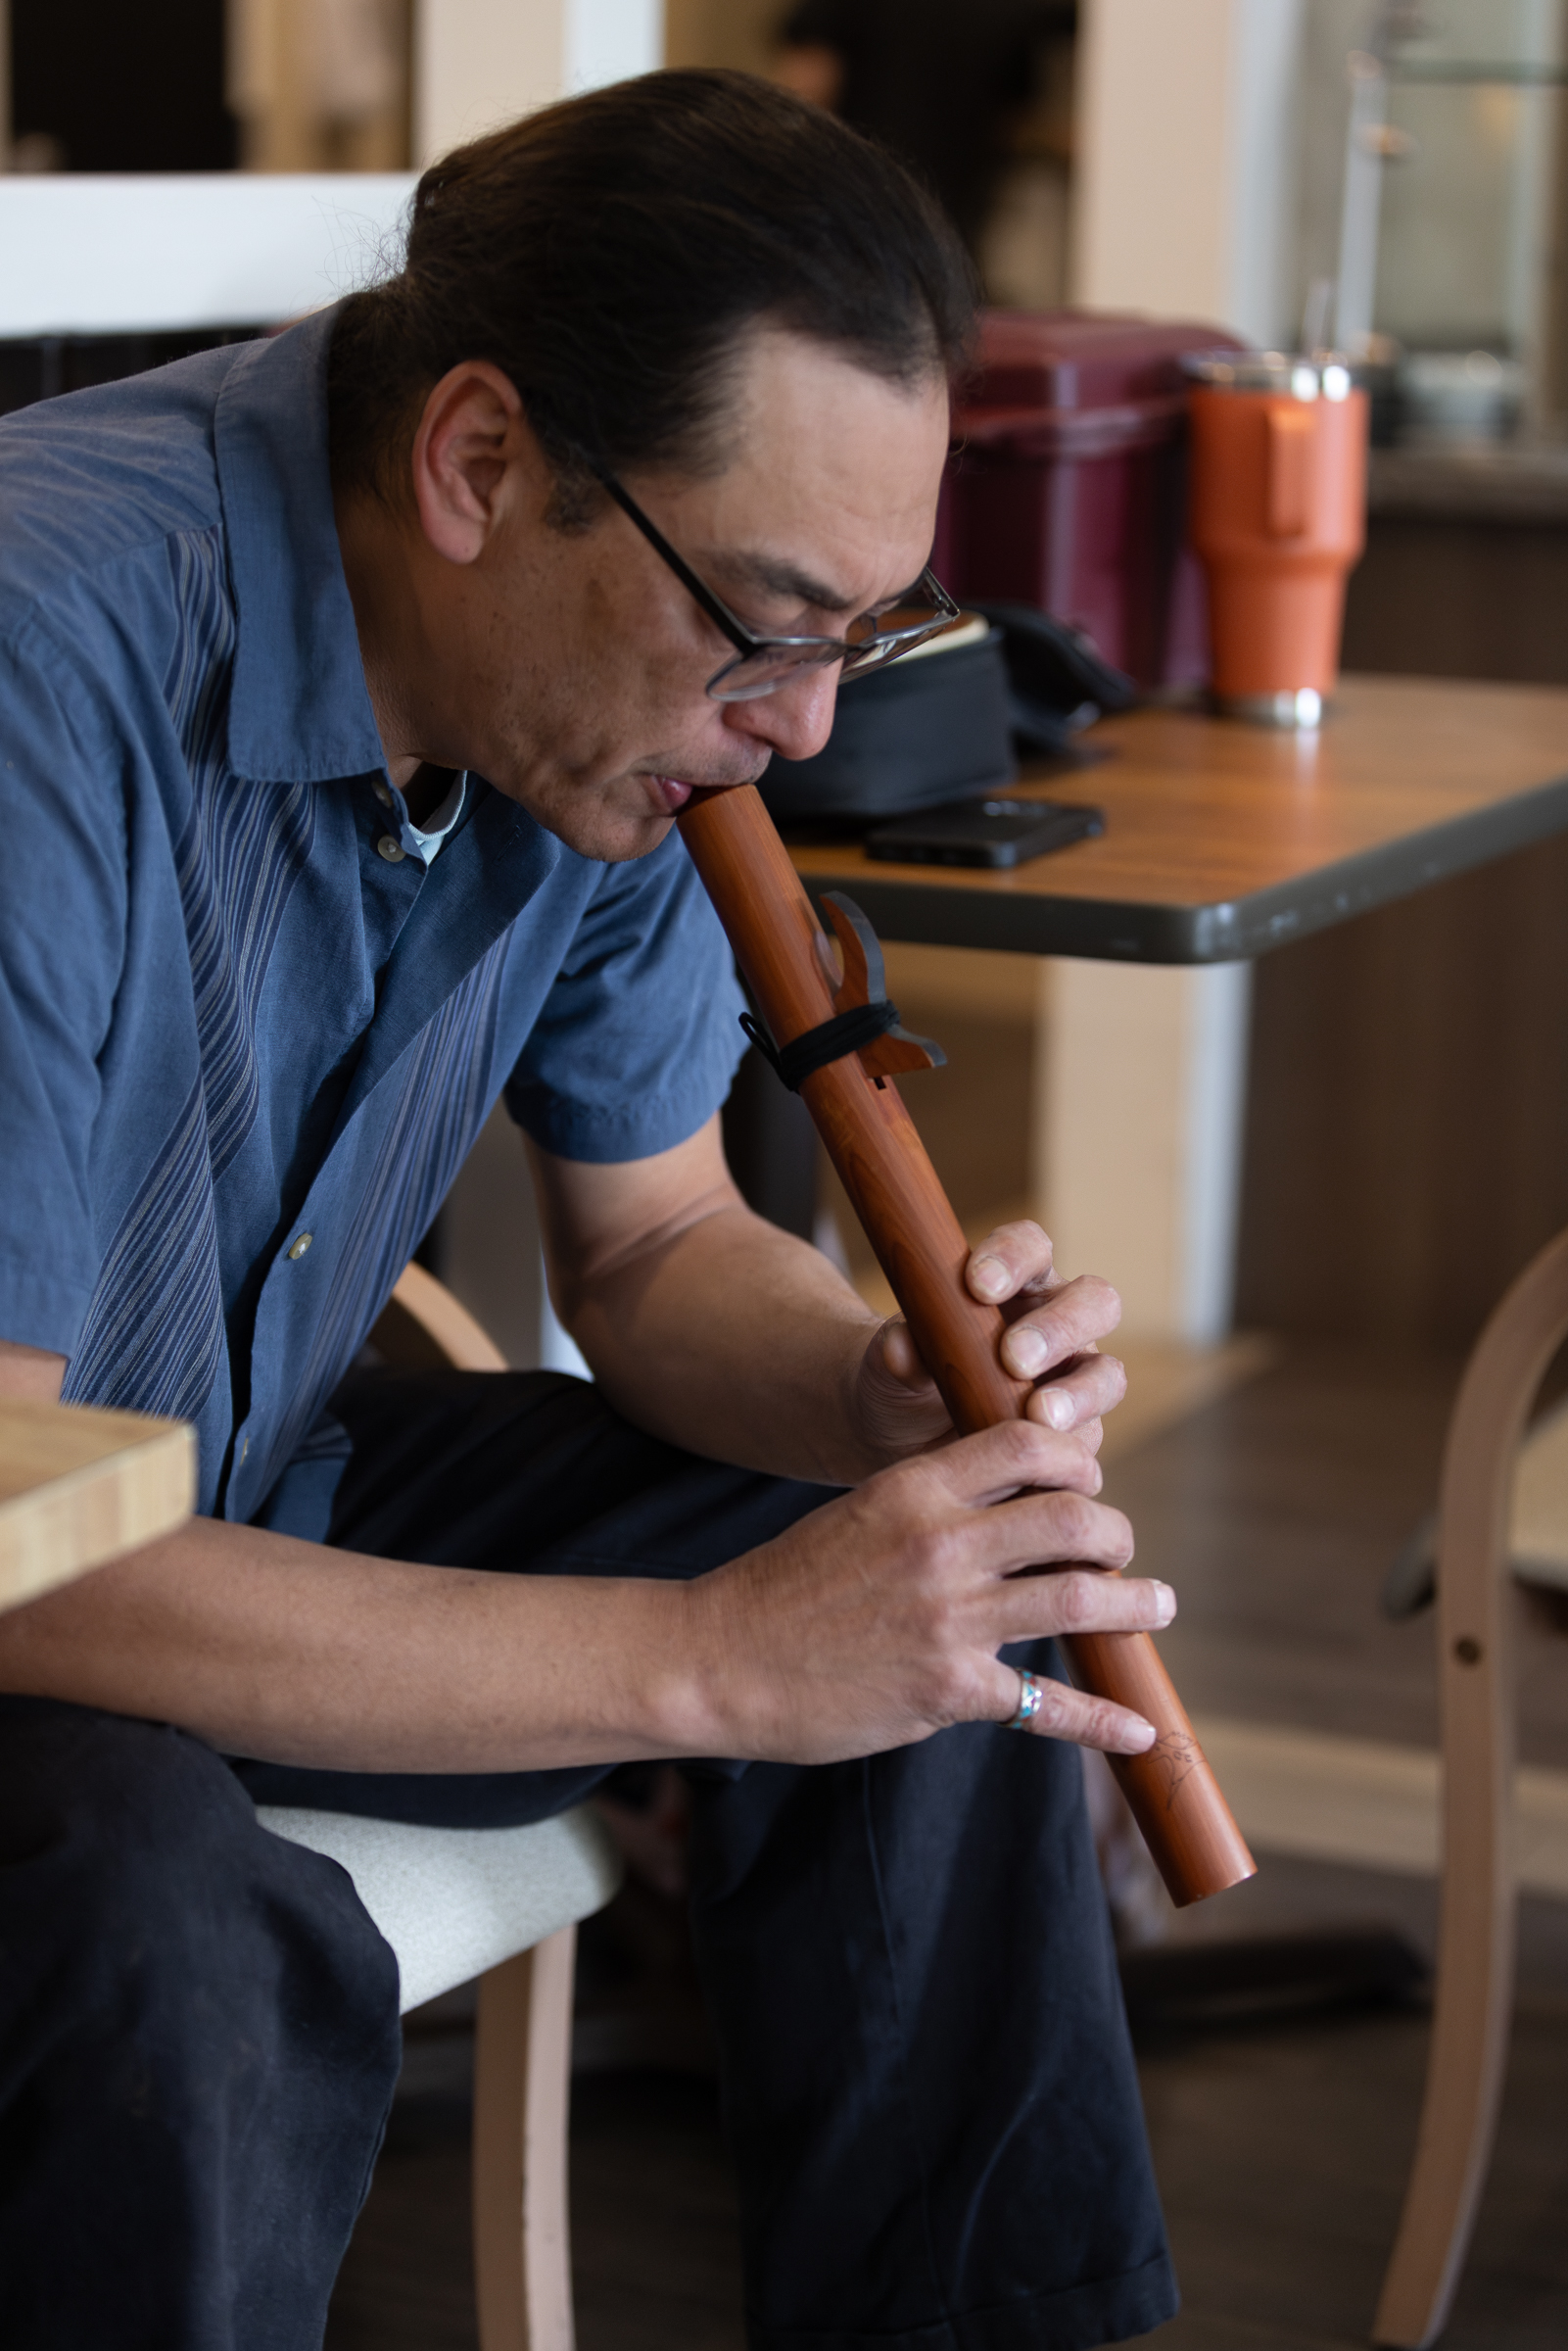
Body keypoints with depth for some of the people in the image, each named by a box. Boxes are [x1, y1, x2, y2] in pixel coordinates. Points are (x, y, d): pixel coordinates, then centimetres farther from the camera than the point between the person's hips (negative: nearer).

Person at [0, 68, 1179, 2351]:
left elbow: (656, 1245, 6)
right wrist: (713, 1659, -34)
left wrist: (889, 1397, -17)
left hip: (236, 1483, 8)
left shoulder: (599, 696, -8)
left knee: (947, 1601, 1)